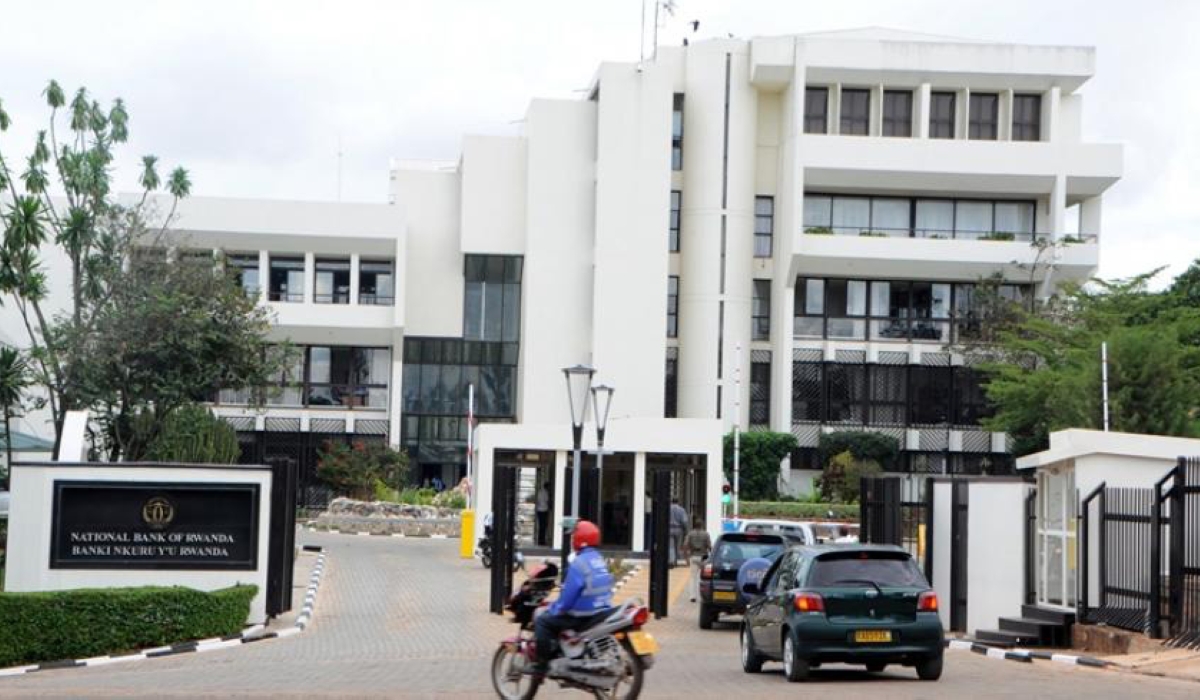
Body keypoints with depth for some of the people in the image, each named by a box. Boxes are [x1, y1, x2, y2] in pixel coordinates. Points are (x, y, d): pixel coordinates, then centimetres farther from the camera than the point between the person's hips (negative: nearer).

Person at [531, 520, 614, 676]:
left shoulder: (579, 563, -19)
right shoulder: (600, 560, 9)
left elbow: (568, 595, -19)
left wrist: (553, 609, -3)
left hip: (583, 616, -9)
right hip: (602, 613, 9)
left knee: (543, 621, -2)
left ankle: (542, 664, -6)